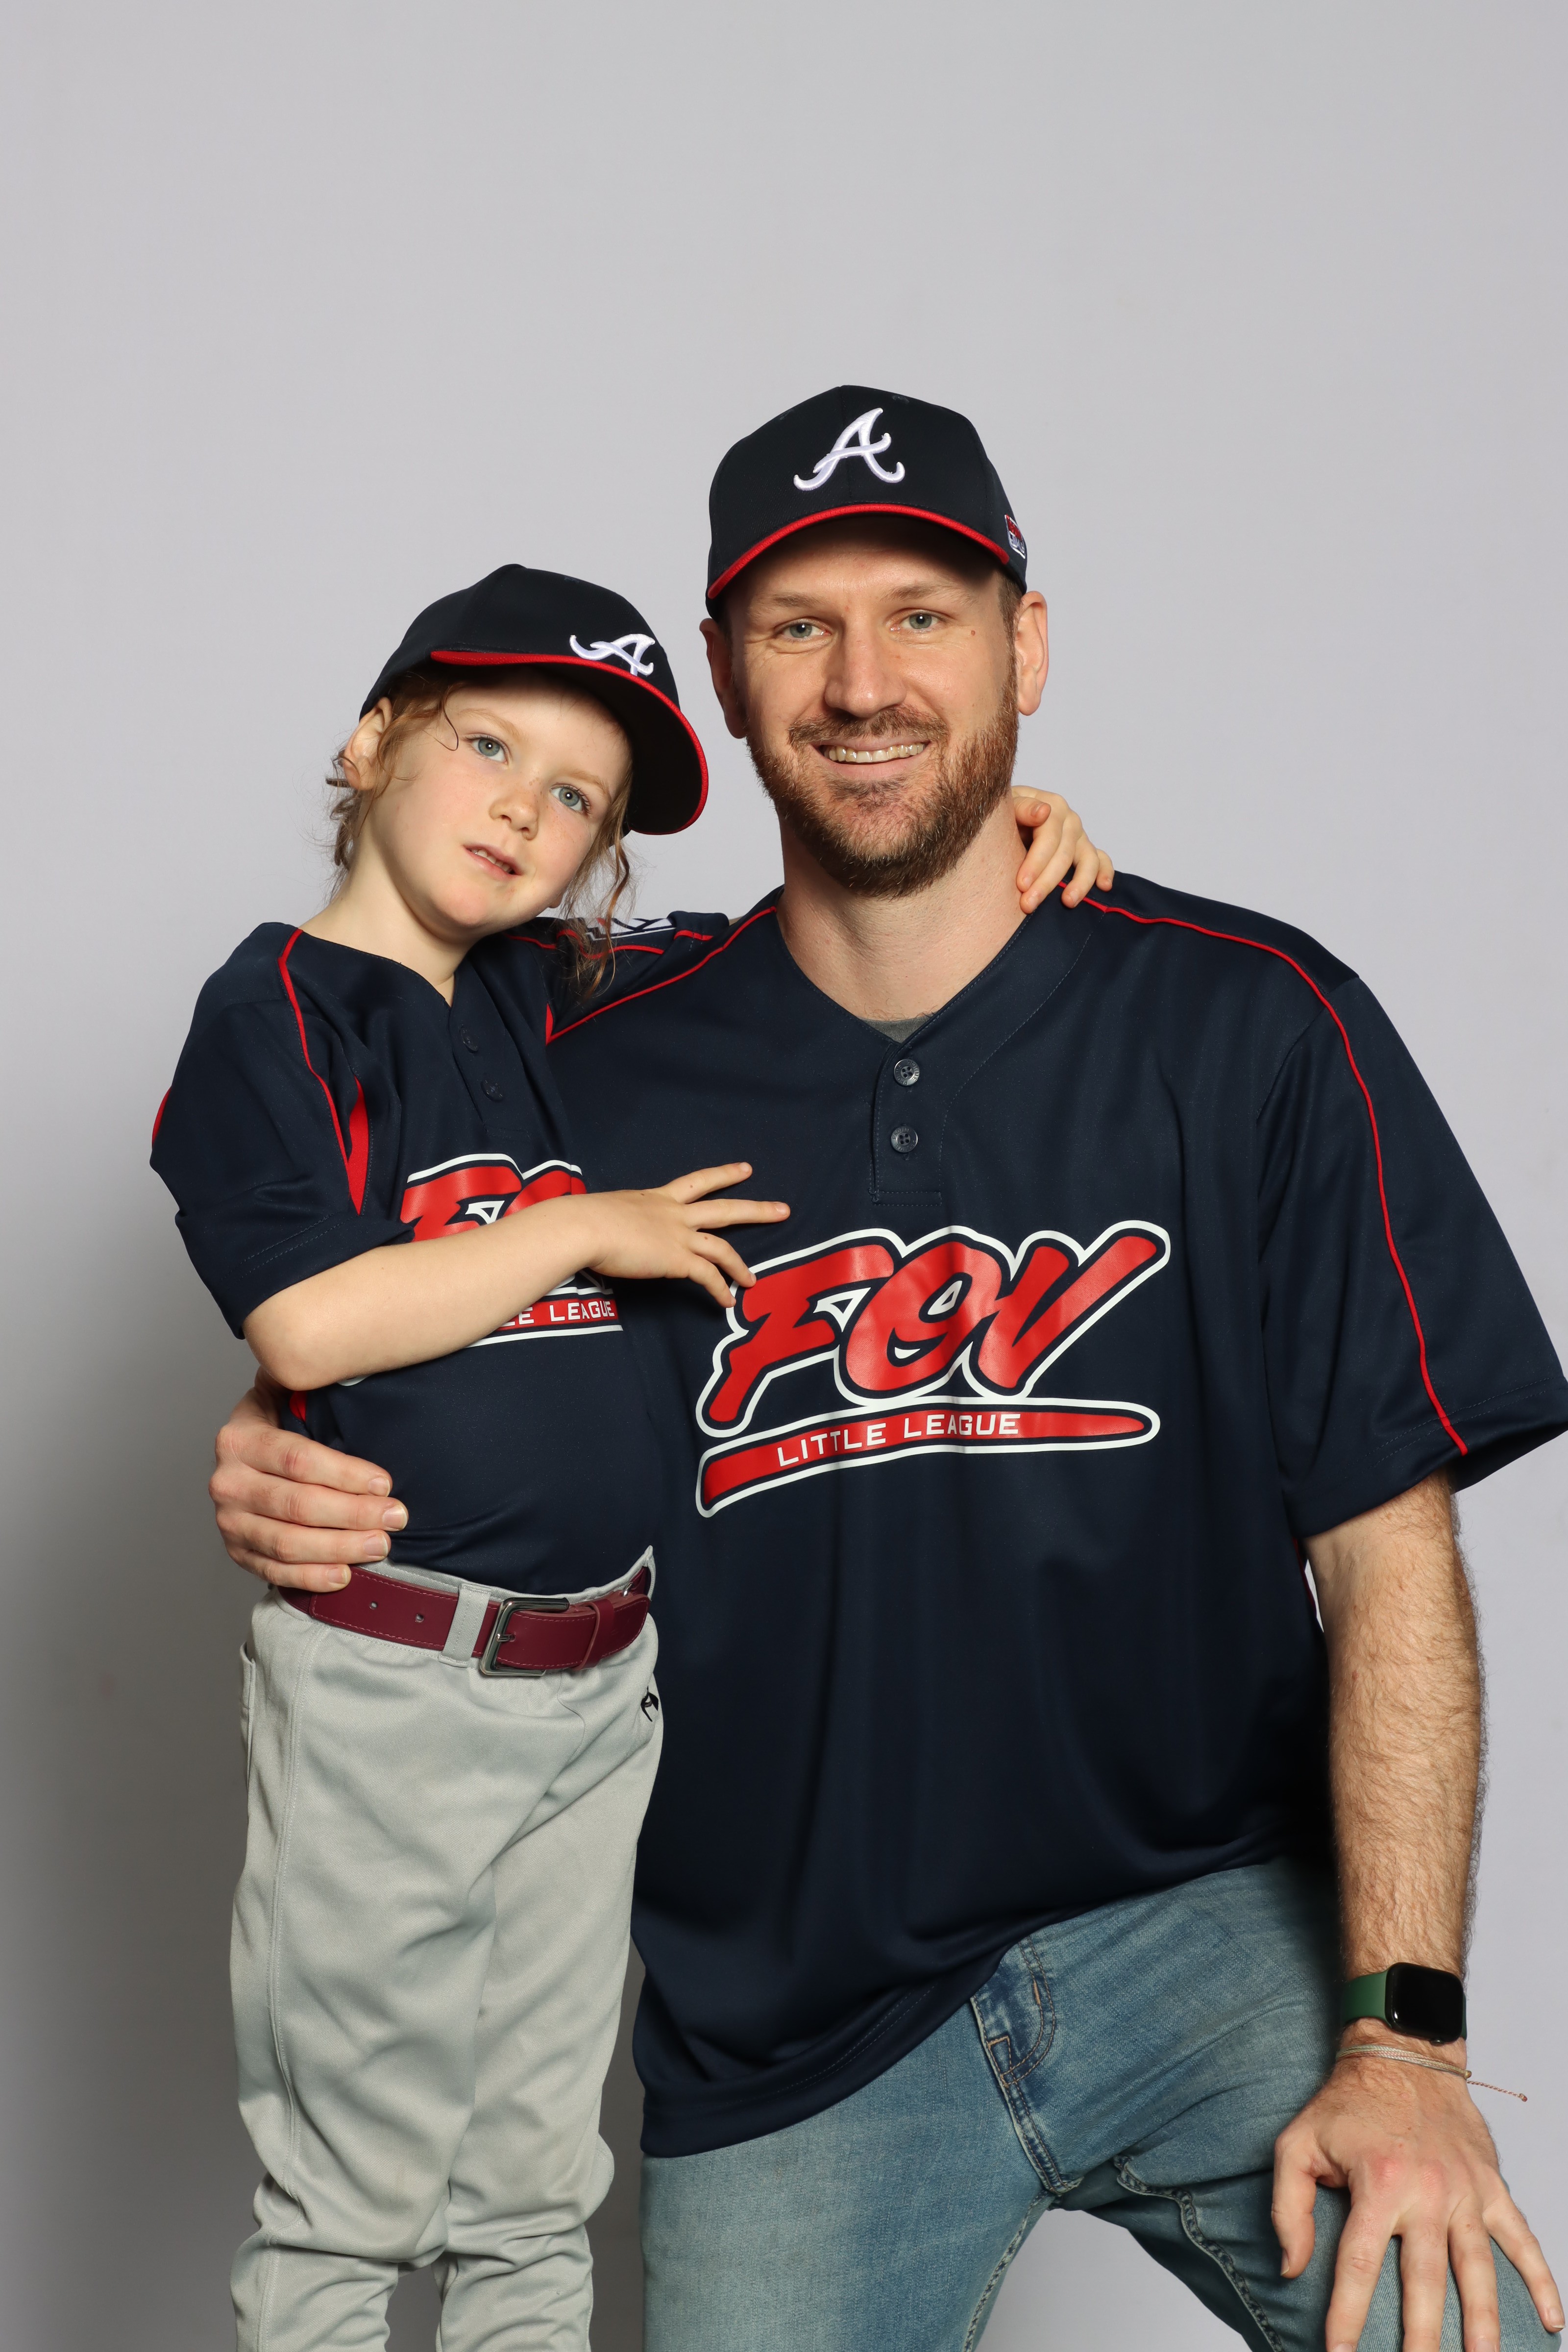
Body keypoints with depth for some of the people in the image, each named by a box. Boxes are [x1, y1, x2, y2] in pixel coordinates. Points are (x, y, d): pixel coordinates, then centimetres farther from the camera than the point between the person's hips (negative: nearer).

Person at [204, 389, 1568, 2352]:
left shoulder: (1255, 1028, -5)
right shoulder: (603, 1082, 0)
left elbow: (1388, 1551, -7)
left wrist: (1401, 2036, -14)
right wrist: (295, 1492, -12)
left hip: (1200, 1911, -1)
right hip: (786, 2017, 2)